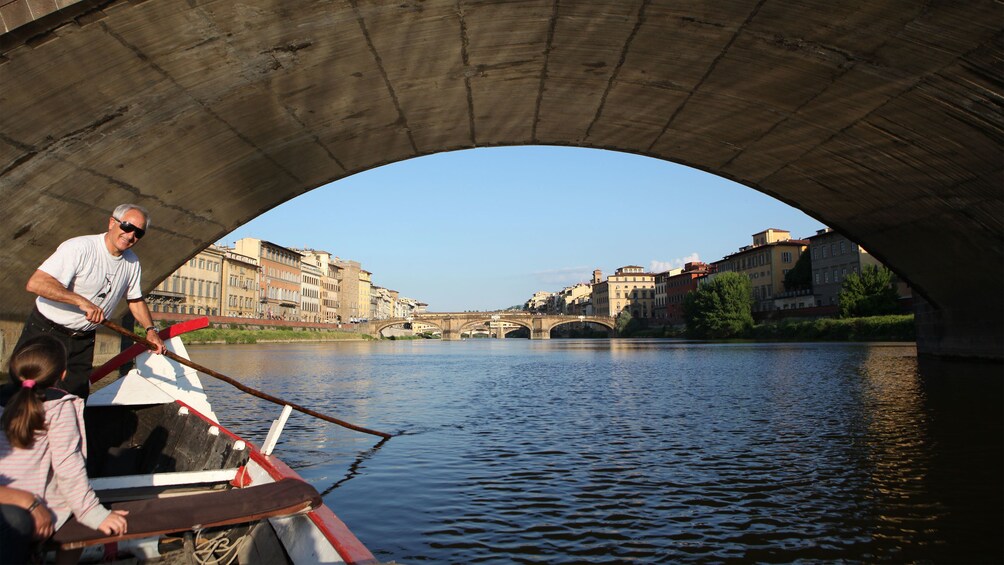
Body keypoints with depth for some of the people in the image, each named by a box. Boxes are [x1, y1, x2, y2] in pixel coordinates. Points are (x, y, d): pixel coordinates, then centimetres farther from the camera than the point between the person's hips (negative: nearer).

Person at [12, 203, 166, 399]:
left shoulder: (132, 263, 1)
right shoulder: (79, 248, -23)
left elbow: (135, 300, 13)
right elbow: (35, 283, -31)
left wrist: (150, 329, -1)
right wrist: (82, 301, -35)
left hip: (83, 340, 6)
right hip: (45, 331, -6)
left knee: (77, 396, 11)